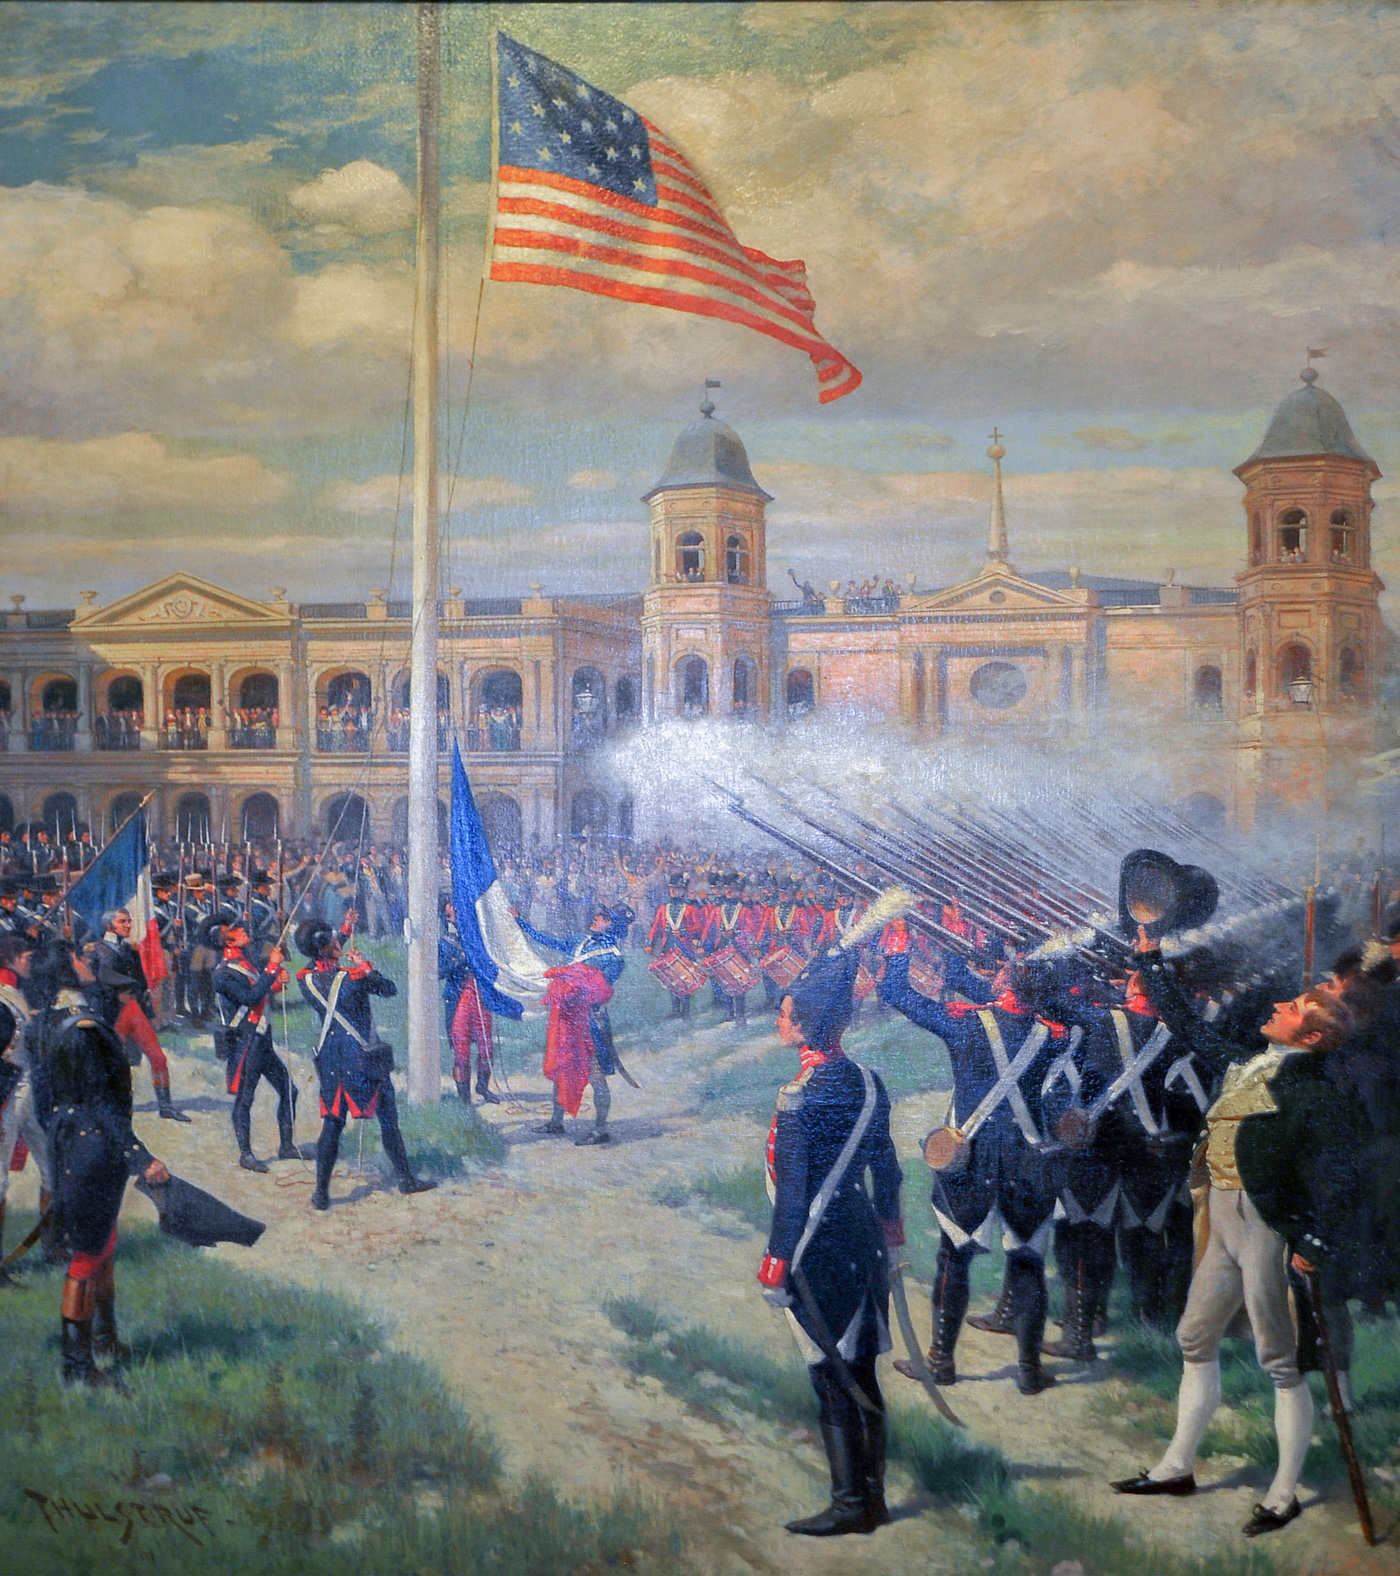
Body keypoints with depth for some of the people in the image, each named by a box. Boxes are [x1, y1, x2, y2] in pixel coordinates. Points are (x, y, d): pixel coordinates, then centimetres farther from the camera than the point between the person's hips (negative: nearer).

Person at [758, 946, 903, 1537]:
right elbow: (884, 1165, 12)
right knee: (860, 1373, 15)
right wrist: (890, 1229, 23)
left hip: (820, 1253, -7)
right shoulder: (867, 1083, 4)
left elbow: (793, 1191, -18)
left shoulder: (800, 1097, -18)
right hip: (864, 1241, 8)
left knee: (833, 1378, 2)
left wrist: (776, 1264, -12)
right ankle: (872, 1497, 23)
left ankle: (850, 1506, 10)